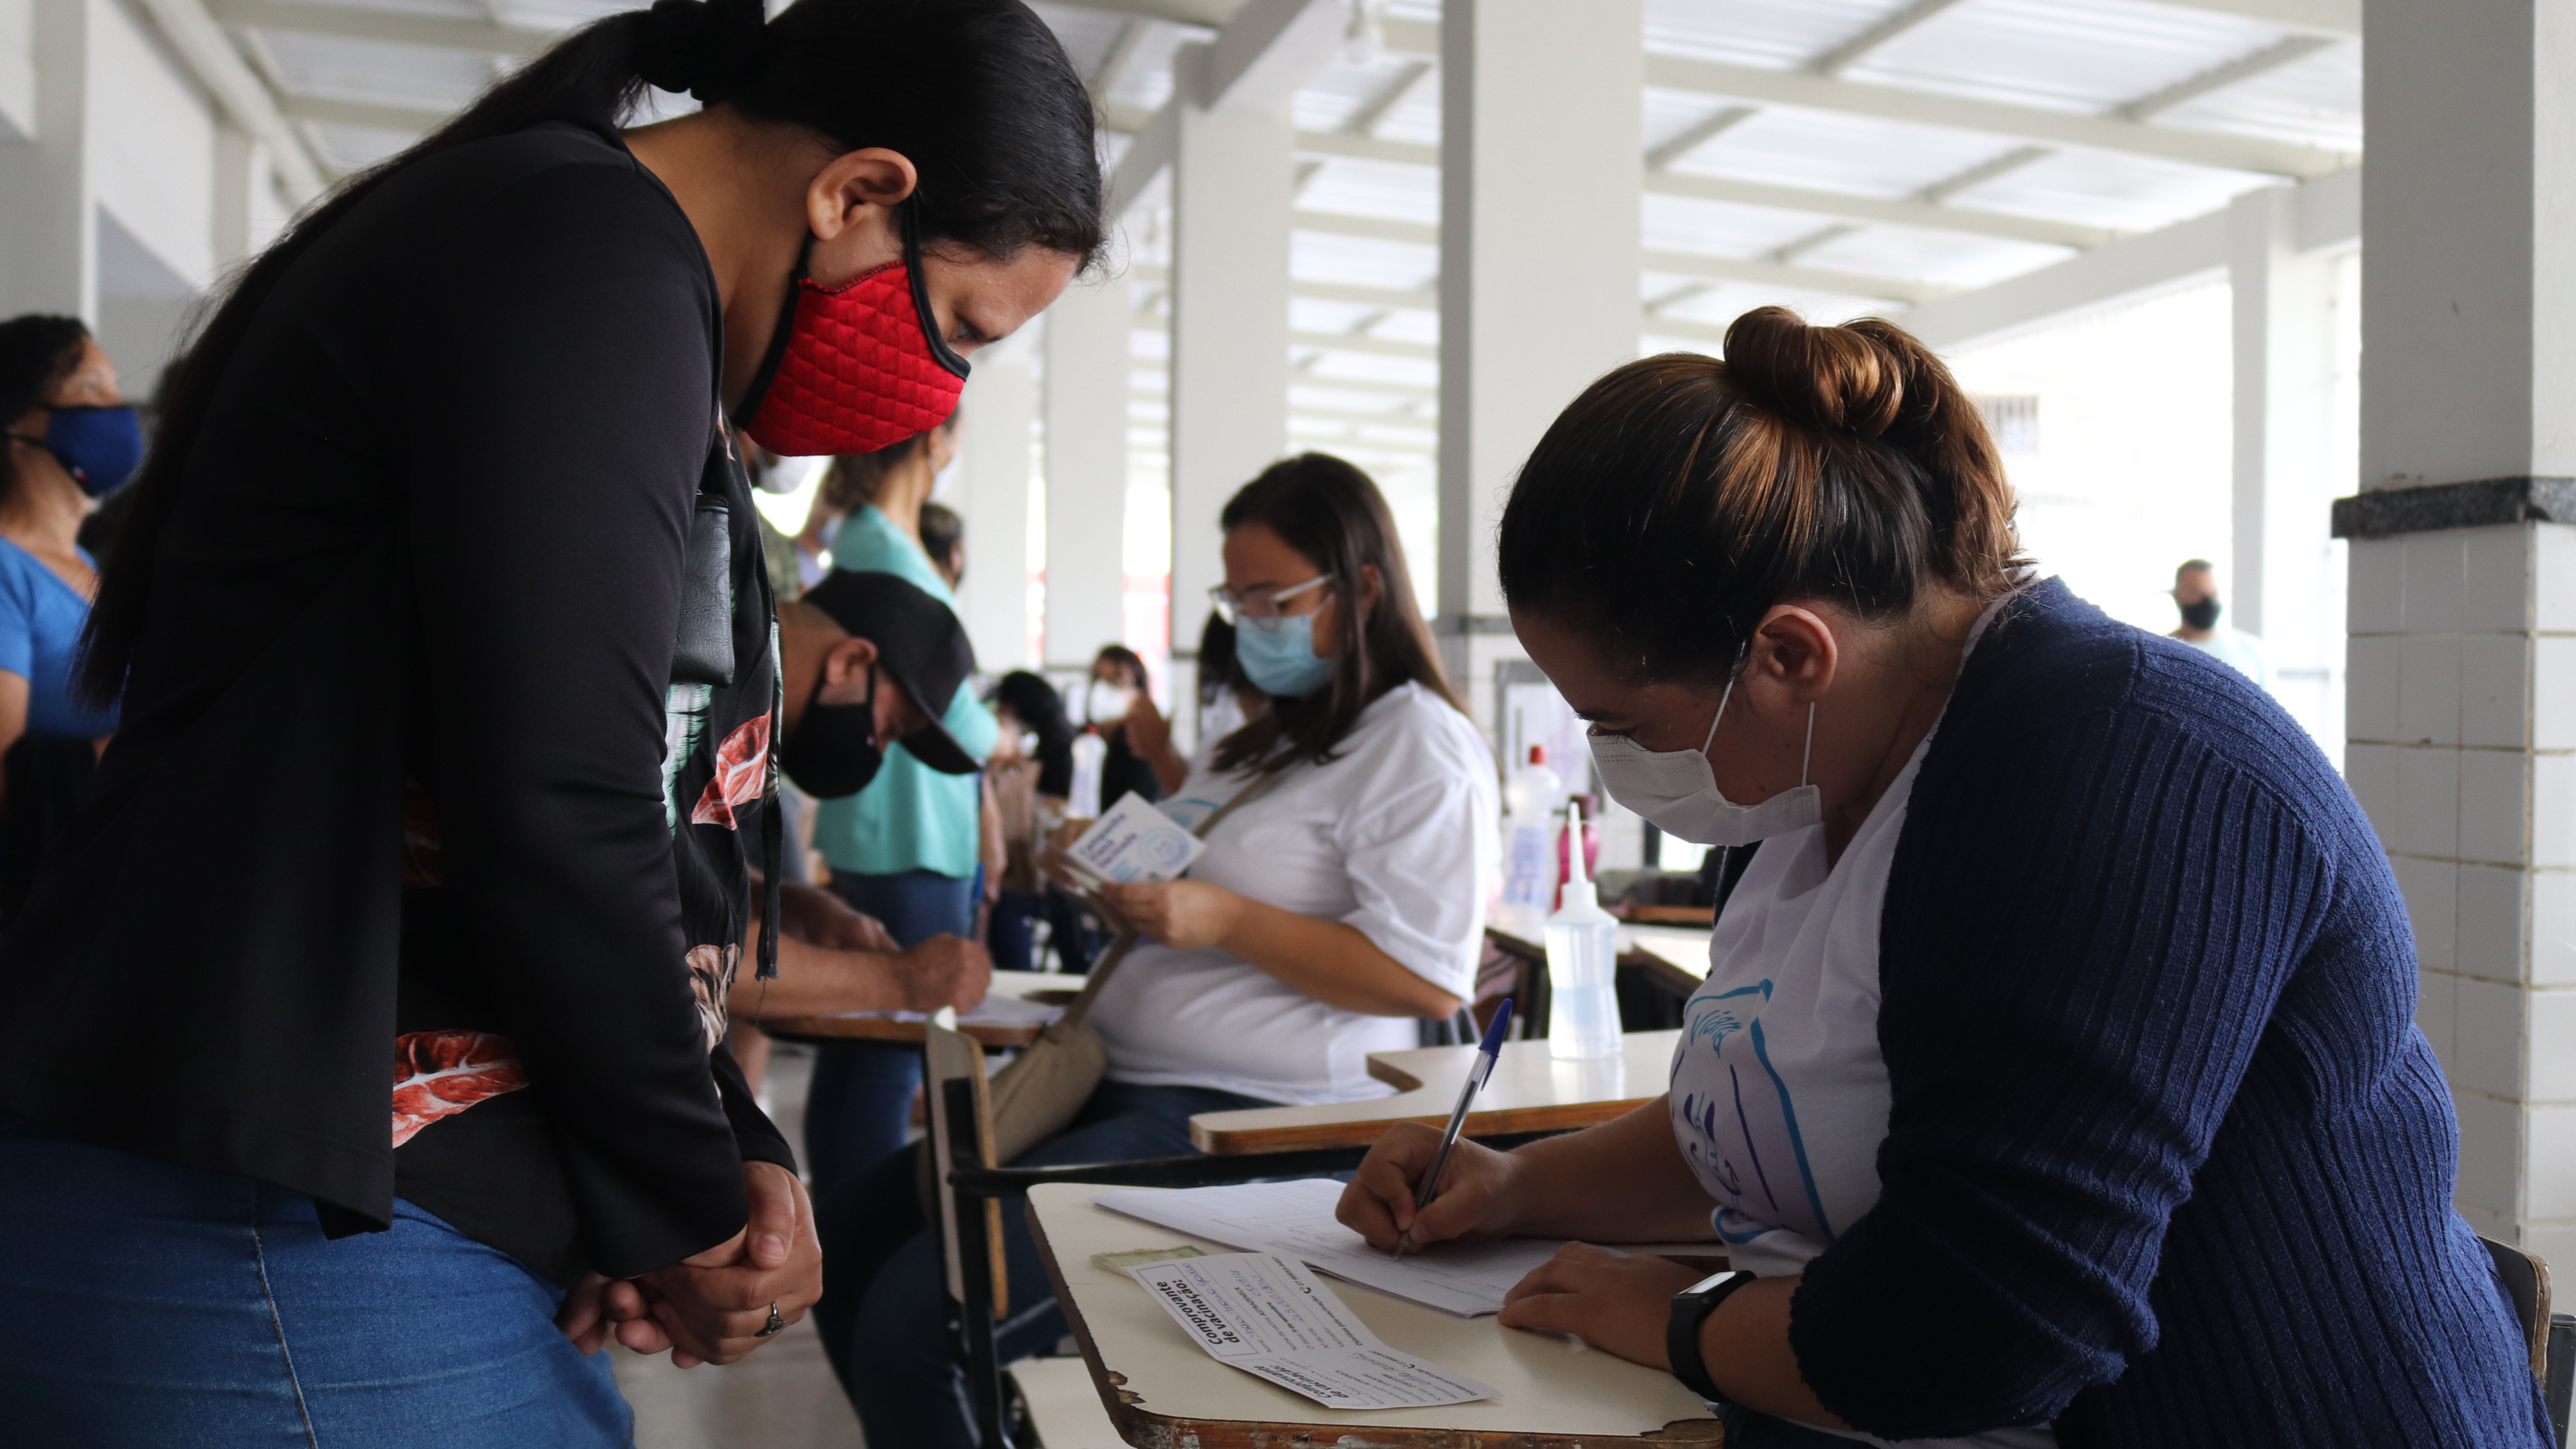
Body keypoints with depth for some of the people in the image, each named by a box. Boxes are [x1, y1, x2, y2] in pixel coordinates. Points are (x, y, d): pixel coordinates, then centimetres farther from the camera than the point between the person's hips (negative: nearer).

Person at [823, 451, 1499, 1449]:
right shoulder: (1259, 745, 22)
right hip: (1120, 1085, 10)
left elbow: (1427, 982, -17)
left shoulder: (1418, 748, -8)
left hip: (1245, 1117, -10)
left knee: (915, 1314, -22)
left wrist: (1221, 919, -21)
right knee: (844, 1243, 7)